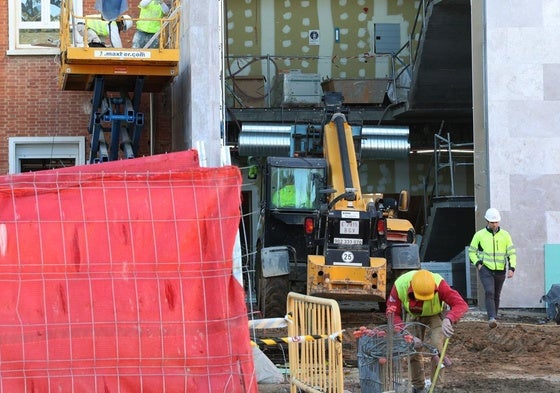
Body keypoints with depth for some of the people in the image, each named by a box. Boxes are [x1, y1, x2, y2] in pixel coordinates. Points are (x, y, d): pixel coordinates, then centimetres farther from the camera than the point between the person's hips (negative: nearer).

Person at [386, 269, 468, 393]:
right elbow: (393, 314, -26)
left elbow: (461, 304, -47)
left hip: (436, 314, -2)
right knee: (413, 350, 1)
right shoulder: (399, 285, -36)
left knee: (436, 348, -17)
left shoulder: (439, 284, -42)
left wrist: (448, 320, -67)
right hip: (413, 315, 2)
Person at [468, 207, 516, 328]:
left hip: (500, 271, 3)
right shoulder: (479, 235, 0)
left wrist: (511, 268, -10)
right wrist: (477, 264, -8)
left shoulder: (505, 235, 3)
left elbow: (512, 253, 4)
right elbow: (472, 252, 9)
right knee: (489, 292, -21)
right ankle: (492, 318, -30)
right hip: (485, 269, -3)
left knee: (496, 295, 10)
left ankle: (494, 318, 24)